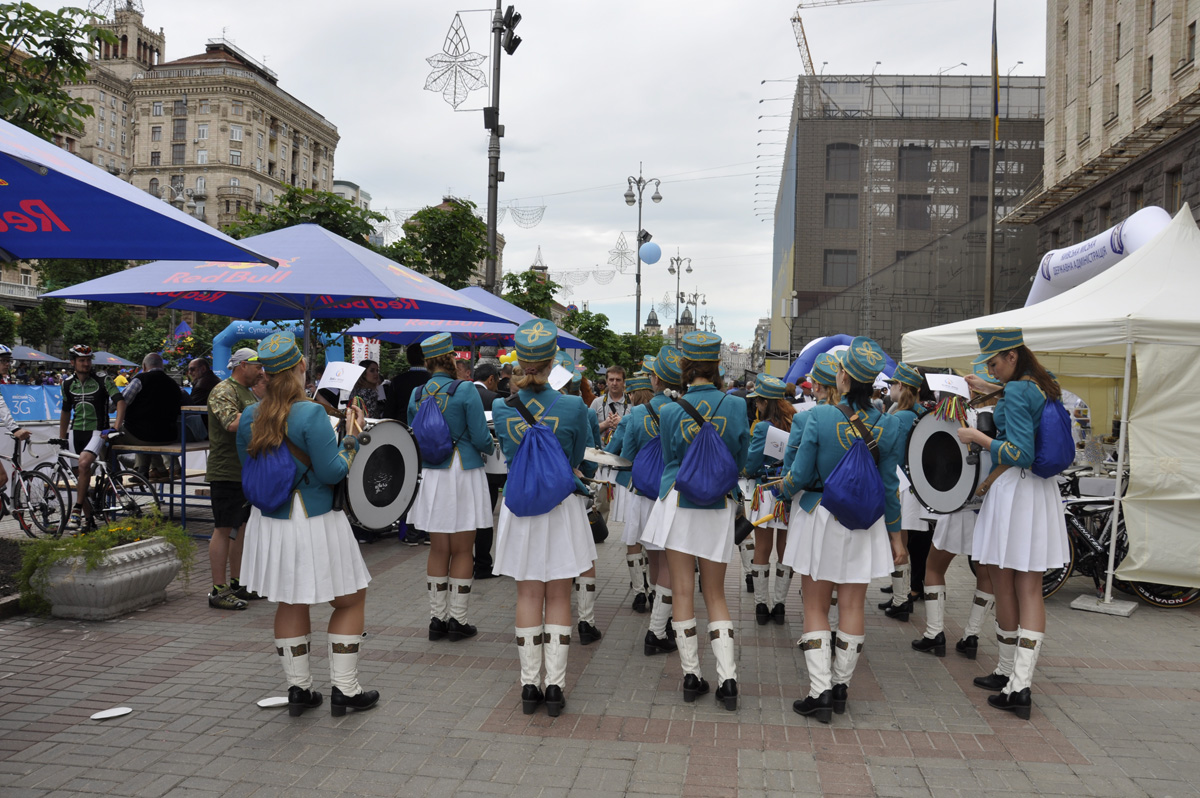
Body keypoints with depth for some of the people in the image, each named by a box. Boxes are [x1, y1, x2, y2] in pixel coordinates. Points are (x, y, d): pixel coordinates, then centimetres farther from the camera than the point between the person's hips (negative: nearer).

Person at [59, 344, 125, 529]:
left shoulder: (102, 380, -6)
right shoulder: (68, 384, 8)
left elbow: (120, 400, -13)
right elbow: (66, 411, 18)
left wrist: (117, 425, -25)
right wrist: (61, 438, 19)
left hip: (97, 431, -5)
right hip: (77, 432, 5)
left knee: (84, 463, -27)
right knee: (83, 471, 6)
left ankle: (77, 508, -16)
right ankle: (89, 517, 15)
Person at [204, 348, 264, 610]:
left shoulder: (249, 393, 19)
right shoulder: (223, 391, -12)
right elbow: (232, 423, -29)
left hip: (247, 471, 10)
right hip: (226, 472, -10)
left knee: (241, 527, 13)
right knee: (224, 529, -5)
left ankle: (236, 585, 22)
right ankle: (218, 591, 0)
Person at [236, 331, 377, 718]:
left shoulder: (249, 417, 1)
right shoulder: (311, 414, -19)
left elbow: (248, 472, 12)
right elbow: (332, 473, -18)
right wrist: (352, 436, -7)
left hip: (269, 522, 6)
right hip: (314, 524, -6)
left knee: (290, 604, 18)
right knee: (350, 600, 10)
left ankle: (298, 689, 24)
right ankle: (344, 689, 13)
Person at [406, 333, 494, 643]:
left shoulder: (416, 395, 4)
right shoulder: (465, 391, -10)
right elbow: (481, 439, -10)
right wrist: (488, 447, 11)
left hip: (430, 475, 4)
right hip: (463, 475, -4)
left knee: (438, 550, 11)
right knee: (462, 551, 3)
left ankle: (437, 618, 16)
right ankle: (458, 620, 8)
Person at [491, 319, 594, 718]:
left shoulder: (502, 408, -6)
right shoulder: (573, 407, -13)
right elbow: (577, 458, 1)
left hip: (519, 507, 2)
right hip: (561, 507, -2)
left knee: (528, 596, 12)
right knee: (558, 598, 8)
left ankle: (529, 685, 16)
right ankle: (555, 686, 12)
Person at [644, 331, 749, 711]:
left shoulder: (671, 411, -7)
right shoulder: (736, 406, -4)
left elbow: (668, 461, 5)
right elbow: (741, 461, 6)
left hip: (679, 503, -1)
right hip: (720, 506, 2)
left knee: (683, 591, 6)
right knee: (715, 594, 10)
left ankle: (691, 675, 11)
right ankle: (727, 678, 4)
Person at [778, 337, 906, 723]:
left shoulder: (819, 417, -14)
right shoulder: (889, 426, -4)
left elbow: (800, 475, -10)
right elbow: (889, 486, 2)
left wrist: (785, 489, 13)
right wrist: (895, 535, 11)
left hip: (822, 519, -3)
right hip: (865, 523, 3)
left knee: (816, 608, 6)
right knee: (852, 607, 11)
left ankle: (819, 692, 2)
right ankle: (840, 686, 20)